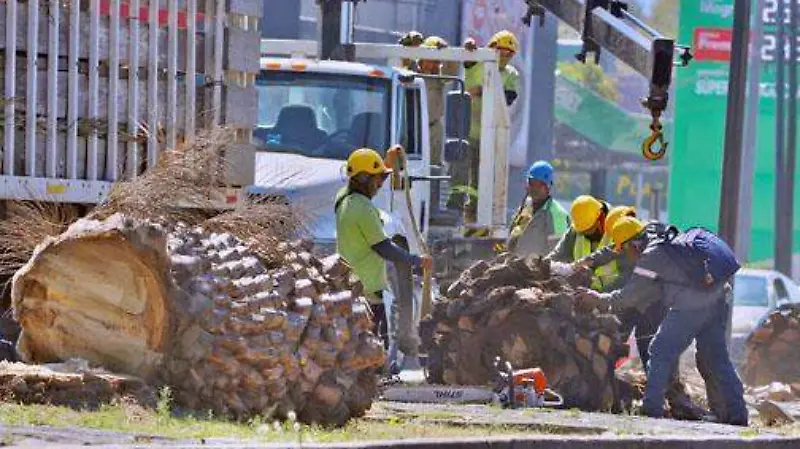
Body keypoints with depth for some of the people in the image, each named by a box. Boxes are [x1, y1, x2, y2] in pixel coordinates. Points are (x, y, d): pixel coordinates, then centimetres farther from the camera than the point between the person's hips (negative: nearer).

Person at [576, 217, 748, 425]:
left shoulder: (651, 256, -5)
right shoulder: (669, 243, 24)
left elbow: (629, 295, -2)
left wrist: (600, 300, 12)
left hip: (690, 309, -9)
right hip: (716, 304, 9)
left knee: (661, 353, 1)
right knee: (716, 358, 16)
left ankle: (652, 410, -1)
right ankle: (737, 413, 15)